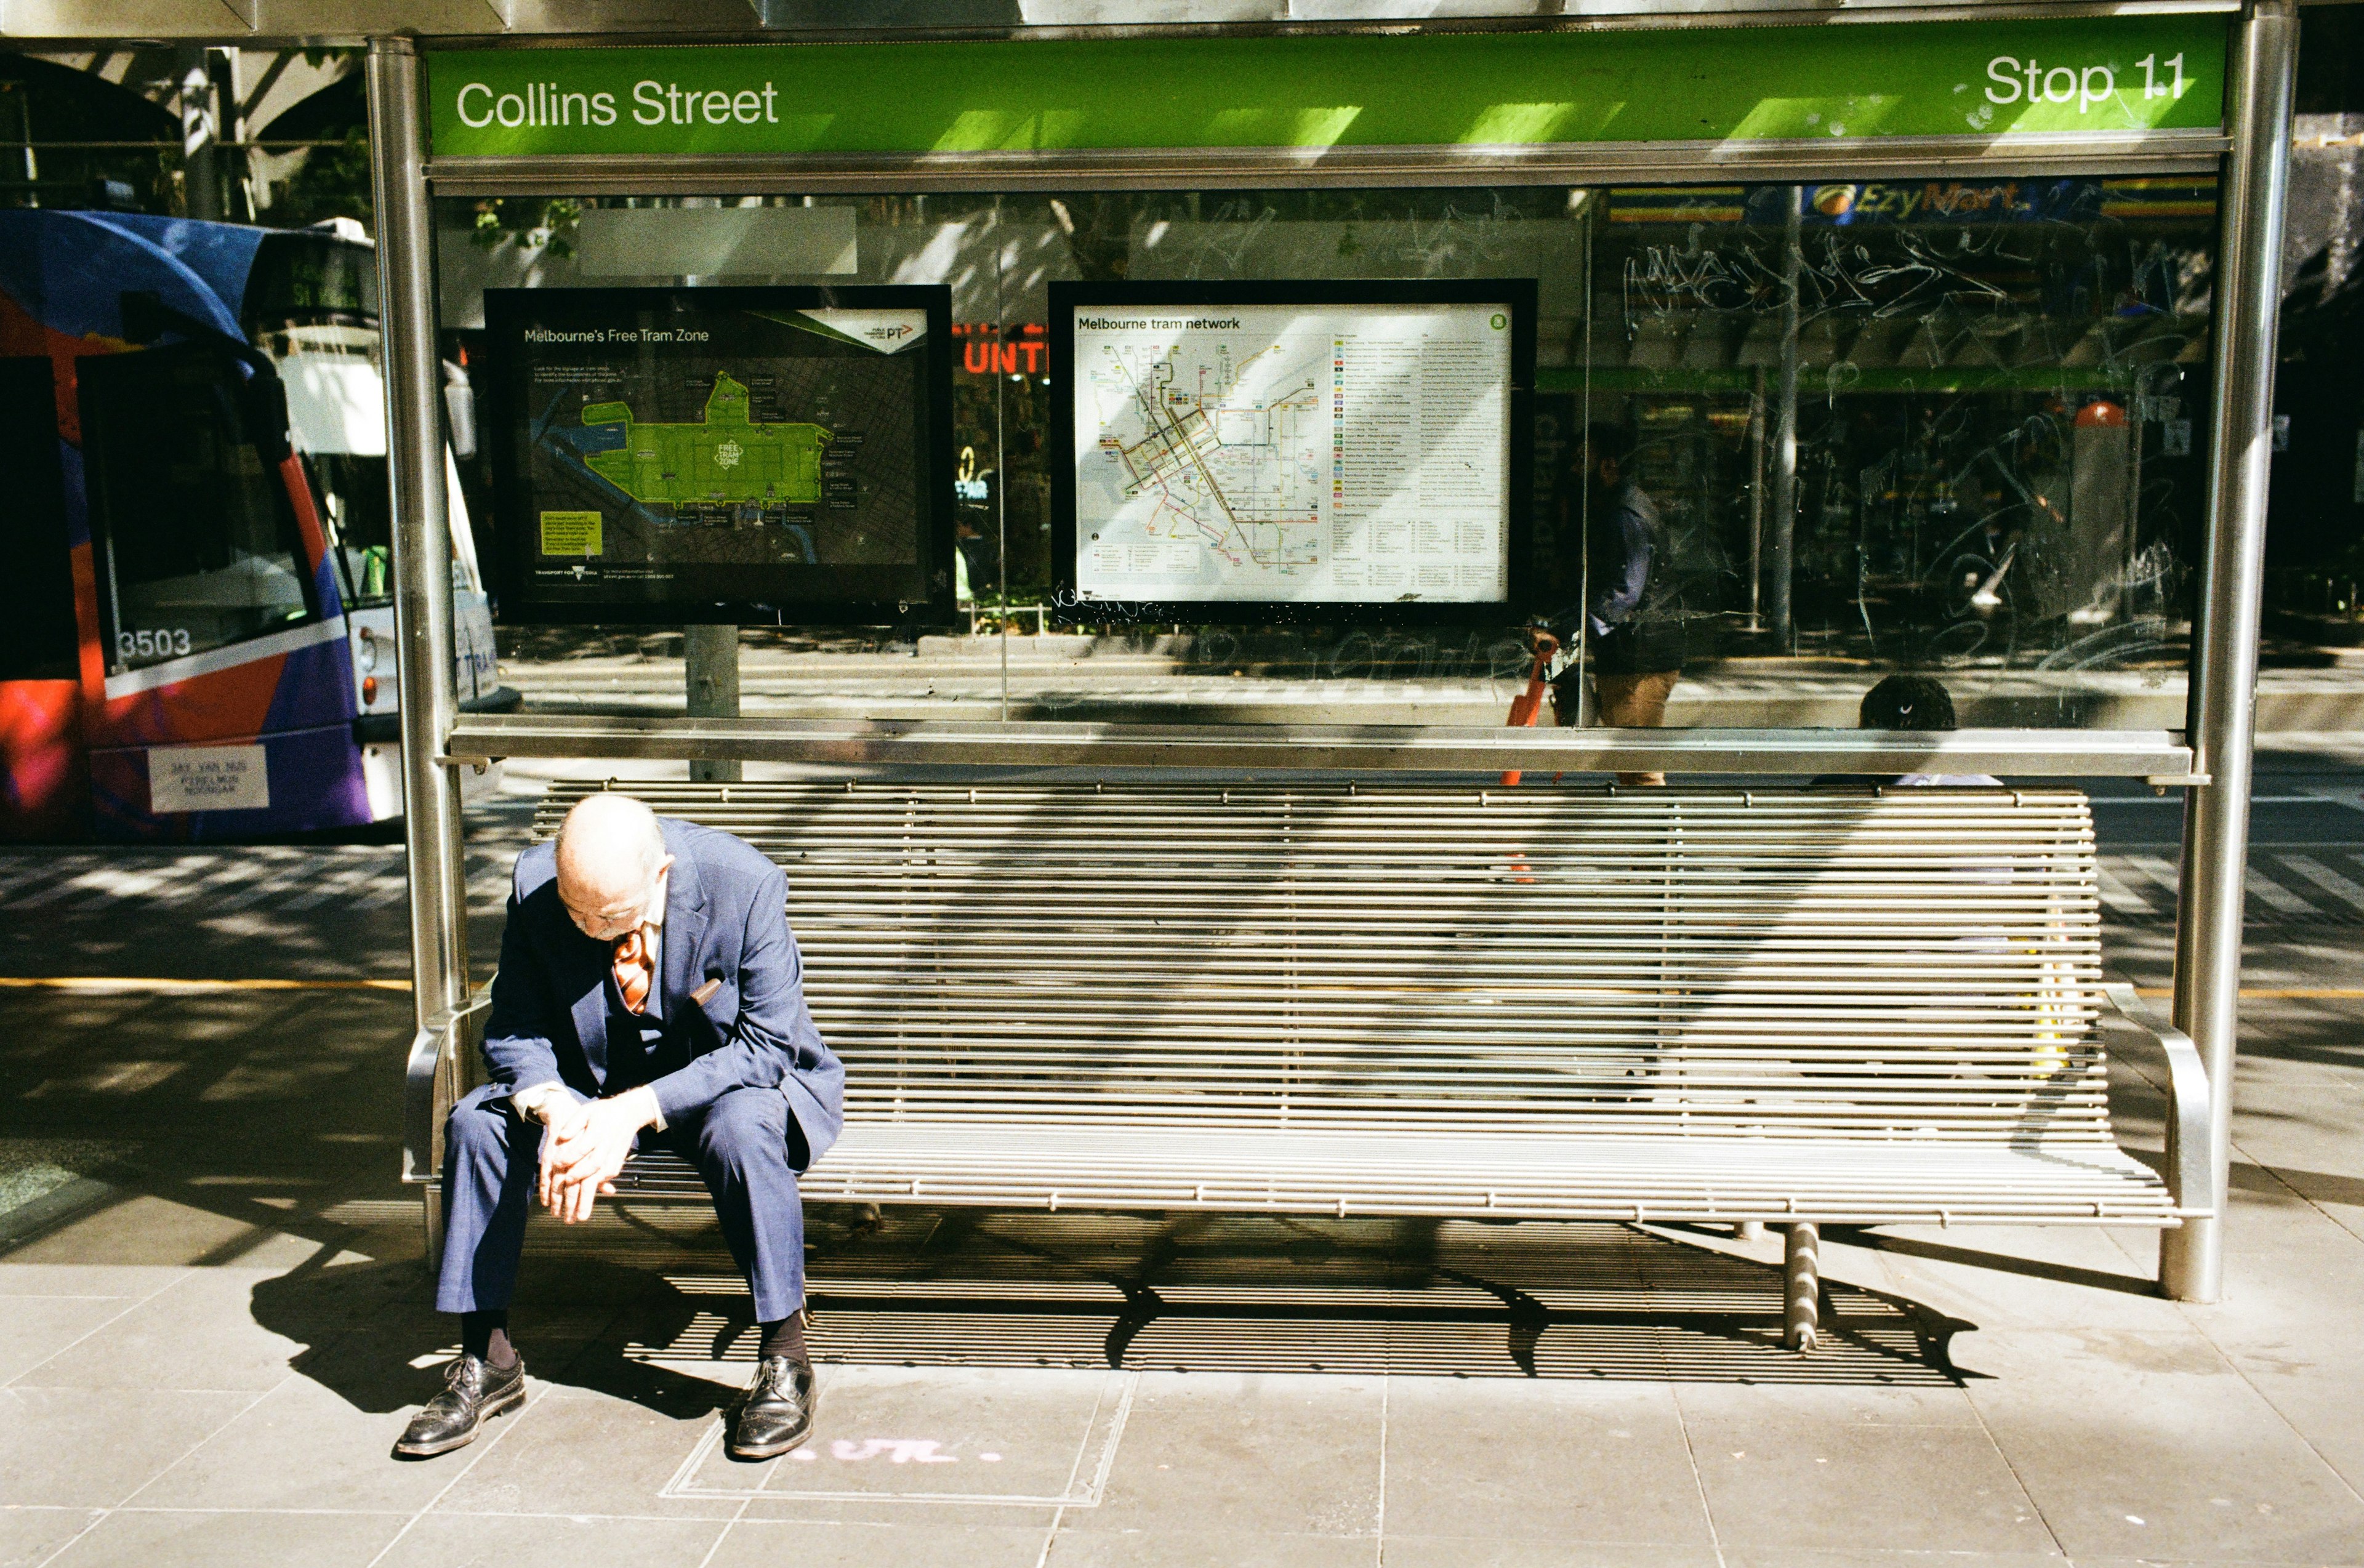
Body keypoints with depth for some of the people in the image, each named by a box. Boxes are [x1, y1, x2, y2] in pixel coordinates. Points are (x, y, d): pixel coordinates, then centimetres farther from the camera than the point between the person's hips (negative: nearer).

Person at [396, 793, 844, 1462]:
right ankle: (486, 1362, -5)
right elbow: (514, 1029, -7)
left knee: (741, 1132, -36)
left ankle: (785, 1359, -18)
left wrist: (639, 1110, -32)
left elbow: (766, 1044, -23)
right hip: (592, 1086, 4)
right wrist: (556, 1110, -30)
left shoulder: (744, 885, -26)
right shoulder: (535, 885, -16)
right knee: (475, 1123, -20)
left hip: (727, 1080, -3)